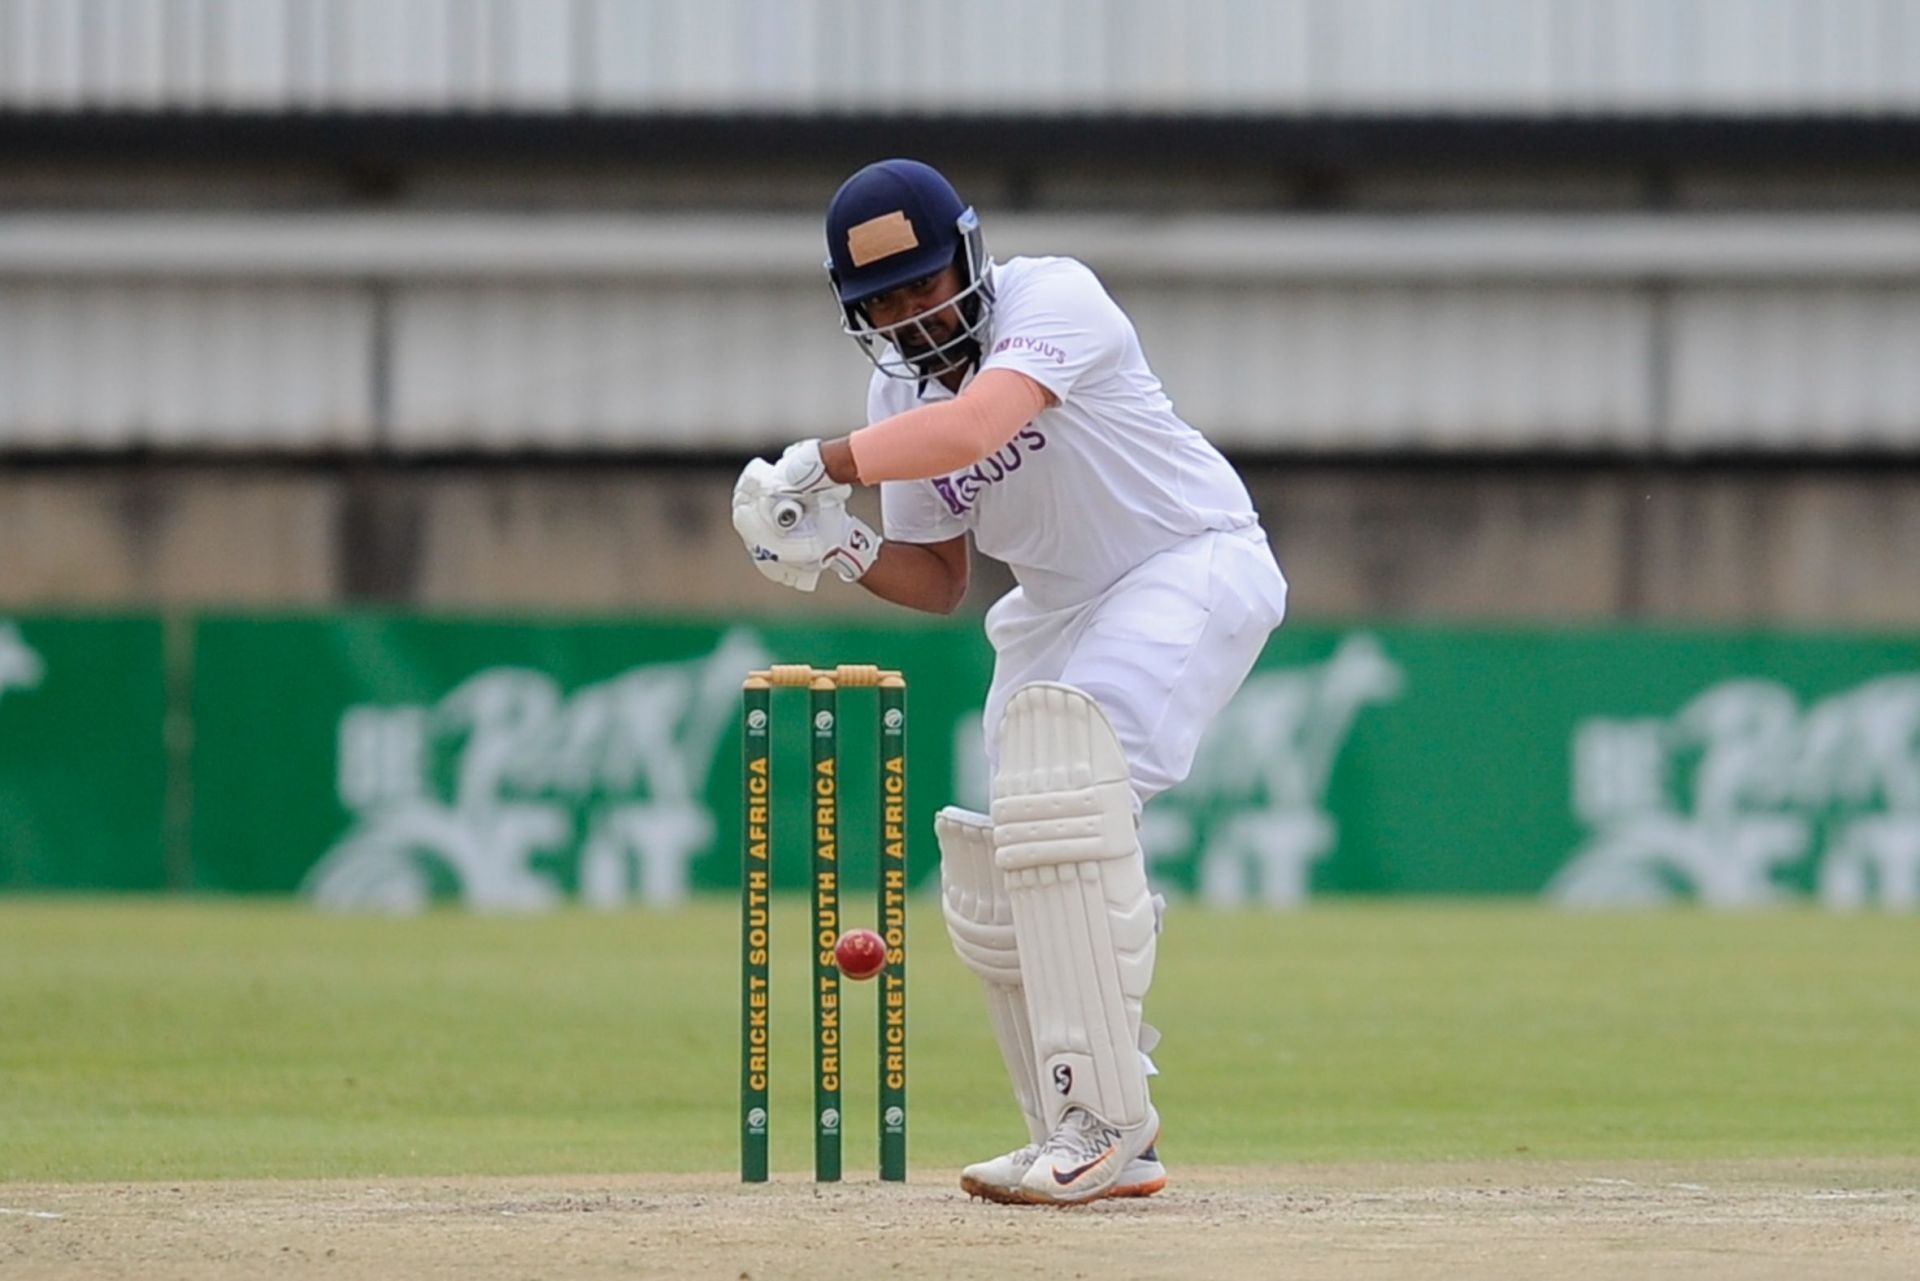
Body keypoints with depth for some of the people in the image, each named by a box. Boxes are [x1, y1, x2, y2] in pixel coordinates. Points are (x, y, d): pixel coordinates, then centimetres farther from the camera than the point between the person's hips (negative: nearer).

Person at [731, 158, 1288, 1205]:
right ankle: (1103, 1148, 18)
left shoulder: (1054, 301, -23)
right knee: (995, 874, 4)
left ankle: (1099, 1122, -32)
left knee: (1063, 764, -31)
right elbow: (937, 583, 7)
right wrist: (845, 549, -13)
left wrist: (819, 465, -42)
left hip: (1192, 562, -9)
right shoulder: (898, 391, 0)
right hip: (1060, 605, 9)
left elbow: (974, 426, -42)